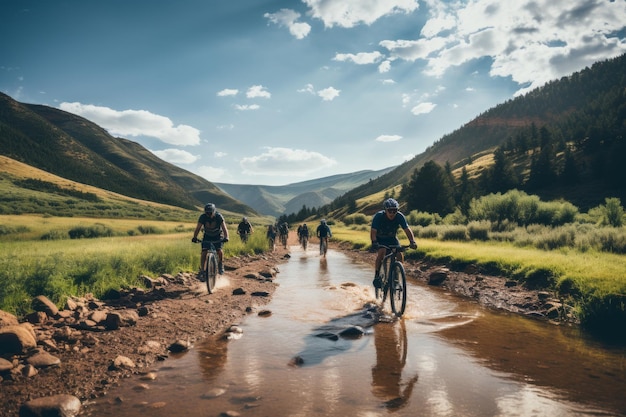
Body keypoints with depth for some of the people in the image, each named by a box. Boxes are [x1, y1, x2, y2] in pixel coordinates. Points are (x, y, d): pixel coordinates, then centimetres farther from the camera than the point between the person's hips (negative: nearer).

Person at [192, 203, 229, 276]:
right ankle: (202, 270, -5)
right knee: (204, 252, -14)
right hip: (207, 236, 2)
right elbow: (198, 228, -22)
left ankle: (221, 265, 5)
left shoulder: (219, 216, -25)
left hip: (218, 236, -1)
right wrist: (195, 237, -38)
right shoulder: (202, 217, -21)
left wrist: (226, 237, -48)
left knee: (219, 250, -21)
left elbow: (224, 227, -32)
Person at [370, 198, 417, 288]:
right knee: (381, 252, -29)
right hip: (379, 239, -3)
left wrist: (412, 242, -38)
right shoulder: (378, 216, -29)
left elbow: (407, 229, -23)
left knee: (399, 254, -18)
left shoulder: (400, 216, -22)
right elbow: (373, 232, -32)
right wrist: (374, 243, -49)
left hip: (392, 238, 3)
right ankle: (376, 276, -16)